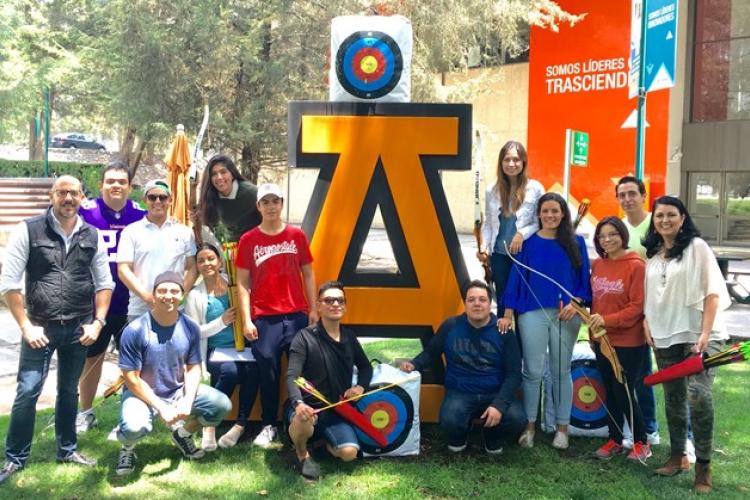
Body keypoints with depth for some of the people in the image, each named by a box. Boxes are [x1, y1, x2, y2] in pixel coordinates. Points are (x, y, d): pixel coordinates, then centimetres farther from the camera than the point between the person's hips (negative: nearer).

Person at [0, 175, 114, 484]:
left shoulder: (92, 235, 5)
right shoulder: (28, 230, -5)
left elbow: (104, 282, 10)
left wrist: (97, 322, 0)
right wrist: (26, 326, -10)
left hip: (79, 328, 3)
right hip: (41, 327, -3)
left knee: (69, 391, 15)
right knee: (27, 392, -4)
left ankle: (67, 449, 30)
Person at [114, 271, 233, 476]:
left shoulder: (190, 327, -7)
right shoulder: (135, 330, -19)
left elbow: (193, 367, -1)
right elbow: (132, 379, -17)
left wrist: (188, 401, -18)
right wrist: (161, 408, -21)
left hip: (178, 391, 4)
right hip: (142, 394, -4)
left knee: (222, 405, -13)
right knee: (134, 427, -36)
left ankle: (183, 434, 17)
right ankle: (127, 447, 5)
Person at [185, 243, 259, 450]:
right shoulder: (195, 295, 5)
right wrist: (222, 321, -11)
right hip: (215, 351, -1)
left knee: (252, 370, -30)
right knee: (230, 371, -33)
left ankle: (240, 425, -17)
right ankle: (210, 424, -17)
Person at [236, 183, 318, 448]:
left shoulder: (297, 235, 5)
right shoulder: (248, 240, 1)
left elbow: (308, 274, 9)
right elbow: (242, 283, 1)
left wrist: (313, 309, 3)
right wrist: (246, 320, -6)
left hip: (297, 315, 1)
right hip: (264, 318, -1)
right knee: (267, 369, 1)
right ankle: (269, 425, 14)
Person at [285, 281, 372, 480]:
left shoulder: (349, 337, 9)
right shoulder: (305, 336, -10)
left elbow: (365, 366, 22)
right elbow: (292, 376, -18)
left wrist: (360, 386, -1)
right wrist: (298, 403, -38)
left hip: (336, 409, 4)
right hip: (307, 406, -4)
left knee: (349, 453, -20)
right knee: (303, 423, -40)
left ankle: (324, 440, 16)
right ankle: (302, 453, -3)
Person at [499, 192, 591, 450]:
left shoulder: (576, 243, 5)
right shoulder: (528, 242, 3)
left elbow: (584, 278, 6)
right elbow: (516, 277, 2)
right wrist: (507, 314, -3)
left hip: (566, 315, 1)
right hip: (533, 313, -1)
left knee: (561, 372, 9)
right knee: (533, 372, 1)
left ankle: (562, 428, 19)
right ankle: (529, 425, 14)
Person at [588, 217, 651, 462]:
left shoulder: (636, 266, -13)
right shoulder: (597, 265, 6)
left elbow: (637, 306, -16)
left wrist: (607, 320, -24)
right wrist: (592, 333, 12)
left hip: (628, 343, -6)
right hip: (602, 341, 6)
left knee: (624, 393, 1)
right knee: (610, 392, 15)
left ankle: (641, 442, 20)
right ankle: (615, 440, 28)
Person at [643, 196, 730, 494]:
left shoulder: (696, 247, -4)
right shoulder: (652, 254, 13)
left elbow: (712, 291, -9)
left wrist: (706, 333, -17)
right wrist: (647, 323, 5)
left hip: (697, 334, -5)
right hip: (665, 336, 6)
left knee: (698, 395, -18)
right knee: (673, 398, 11)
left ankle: (703, 467, -7)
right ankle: (677, 456, 25)